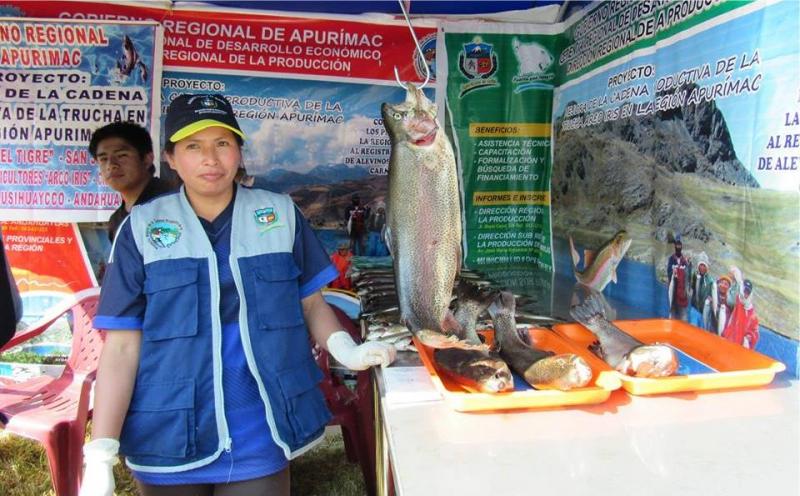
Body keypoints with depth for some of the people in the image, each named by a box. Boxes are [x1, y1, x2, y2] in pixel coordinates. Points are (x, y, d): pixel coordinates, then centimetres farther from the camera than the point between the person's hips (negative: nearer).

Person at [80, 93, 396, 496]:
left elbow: (311, 302, 6)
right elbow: (122, 344, -4)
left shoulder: (281, 213, 0)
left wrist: (345, 349, -13)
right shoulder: (142, 228, -3)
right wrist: (100, 454, -8)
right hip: (168, 439, 1)